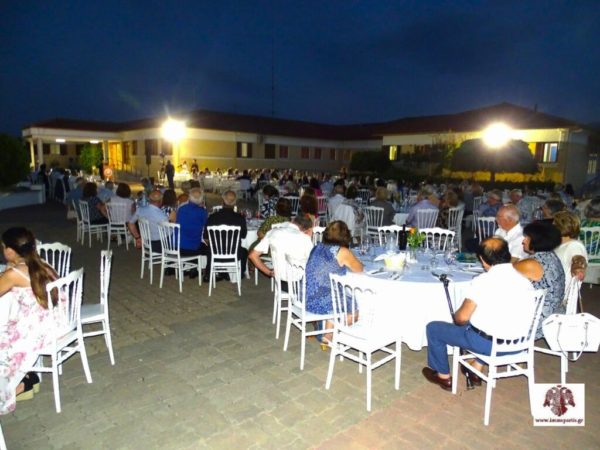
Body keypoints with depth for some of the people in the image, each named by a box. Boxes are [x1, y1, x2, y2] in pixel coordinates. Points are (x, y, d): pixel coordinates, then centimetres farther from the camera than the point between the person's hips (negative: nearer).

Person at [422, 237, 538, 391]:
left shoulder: (483, 281, -20)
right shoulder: (525, 280, -1)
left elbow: (462, 317, -19)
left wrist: (456, 317, 5)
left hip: (488, 343, -6)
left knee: (433, 328, 11)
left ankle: (443, 376, 26)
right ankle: (476, 370, 37)